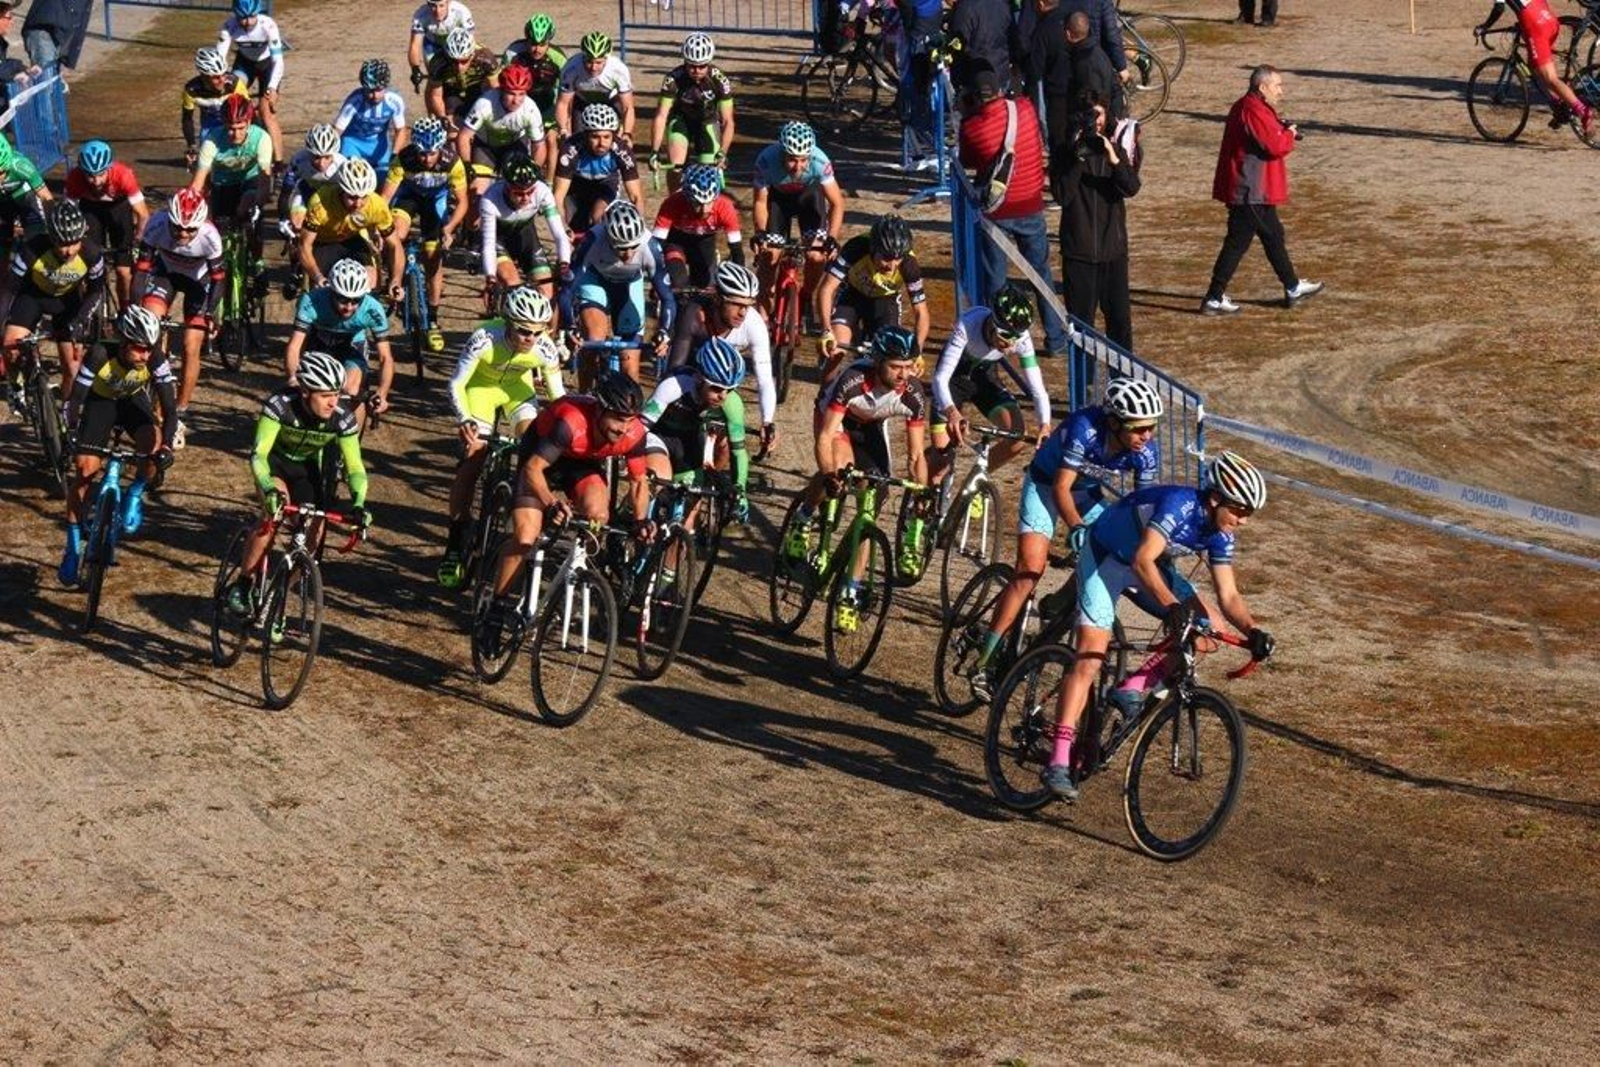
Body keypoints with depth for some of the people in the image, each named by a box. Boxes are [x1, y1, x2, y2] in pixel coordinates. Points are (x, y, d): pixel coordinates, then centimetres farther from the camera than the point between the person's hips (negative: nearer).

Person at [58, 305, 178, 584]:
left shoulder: (155, 358, -31)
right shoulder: (101, 355, -36)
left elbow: (169, 405, -28)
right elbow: (76, 398, -32)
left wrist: (166, 444, -39)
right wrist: (70, 436, -39)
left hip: (133, 400, 1)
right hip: (100, 401, -1)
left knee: (155, 450, -27)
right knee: (85, 469, -13)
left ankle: (134, 497, 3)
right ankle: (73, 548, 0)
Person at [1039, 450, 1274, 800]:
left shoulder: (1219, 534, -9)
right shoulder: (1180, 505, -32)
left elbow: (1228, 596, -7)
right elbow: (1142, 561, -43)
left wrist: (1253, 632, -24)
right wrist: (1171, 605, -55)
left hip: (1146, 564, 8)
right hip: (1105, 557, -8)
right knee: (1089, 660, -19)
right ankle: (1059, 763, -23)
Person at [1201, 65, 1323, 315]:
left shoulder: (1247, 107, 14)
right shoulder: (1254, 112, -20)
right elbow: (1275, 146, -24)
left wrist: (1281, 131, 5)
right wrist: (1289, 135, -4)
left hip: (1256, 190, 11)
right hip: (1250, 191, -11)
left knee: (1273, 236, 20)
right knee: (1238, 242, -5)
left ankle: (1293, 288, 31)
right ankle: (1214, 299, -2)